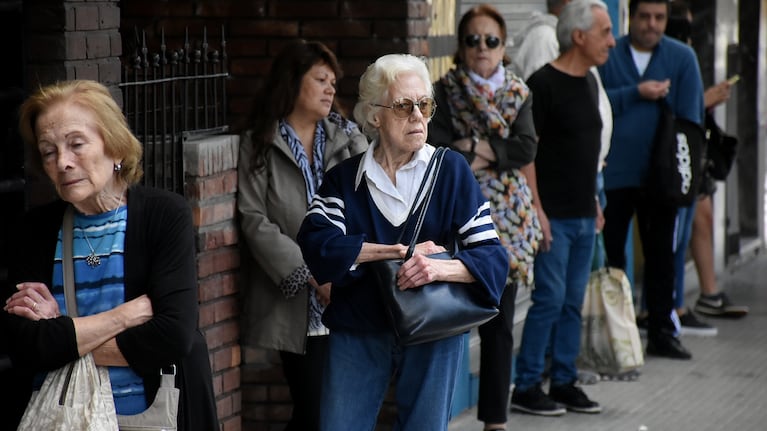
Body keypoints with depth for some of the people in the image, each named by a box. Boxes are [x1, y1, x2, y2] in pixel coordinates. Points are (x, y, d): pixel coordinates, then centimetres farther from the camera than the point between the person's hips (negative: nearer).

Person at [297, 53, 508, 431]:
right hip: (358, 333, 1)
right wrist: (398, 251, -19)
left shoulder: (450, 170, -1)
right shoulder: (345, 178, 3)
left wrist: (440, 268, -27)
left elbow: (492, 256, -8)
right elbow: (316, 242, -14)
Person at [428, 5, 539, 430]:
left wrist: (478, 149, -13)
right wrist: (495, 155, -11)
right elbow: (436, 151, -12)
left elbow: (527, 148, -4)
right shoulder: (443, 93, 0)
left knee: (499, 326, 6)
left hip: (507, 220, 3)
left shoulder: (518, 93, 9)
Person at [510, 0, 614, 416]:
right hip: (554, 216, -8)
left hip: (584, 215, 8)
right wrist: (537, 211, -18)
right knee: (550, 299, -6)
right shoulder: (543, 84, -12)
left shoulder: (589, 82, 13)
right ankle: (525, 387, 2)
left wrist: (594, 201, 17)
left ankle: (564, 382, 18)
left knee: (573, 303, 11)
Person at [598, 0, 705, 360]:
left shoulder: (682, 57, 3)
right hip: (614, 174, -1)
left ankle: (661, 332, 18)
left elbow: (691, 116, -1)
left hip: (660, 177, 1)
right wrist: (636, 93, -16)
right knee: (609, 255, 4)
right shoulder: (608, 55, 1)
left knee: (661, 256, 10)